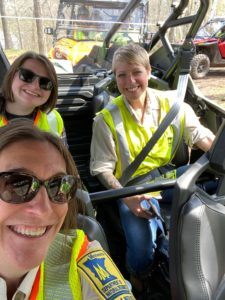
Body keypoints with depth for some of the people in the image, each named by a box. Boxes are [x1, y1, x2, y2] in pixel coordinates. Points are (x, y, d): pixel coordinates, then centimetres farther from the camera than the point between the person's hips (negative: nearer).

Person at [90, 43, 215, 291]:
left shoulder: (171, 103, 1)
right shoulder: (106, 119, -6)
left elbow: (201, 136, 0)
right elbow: (102, 169, -5)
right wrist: (127, 198, -21)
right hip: (134, 188, -3)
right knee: (142, 245, -25)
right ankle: (137, 279, 13)